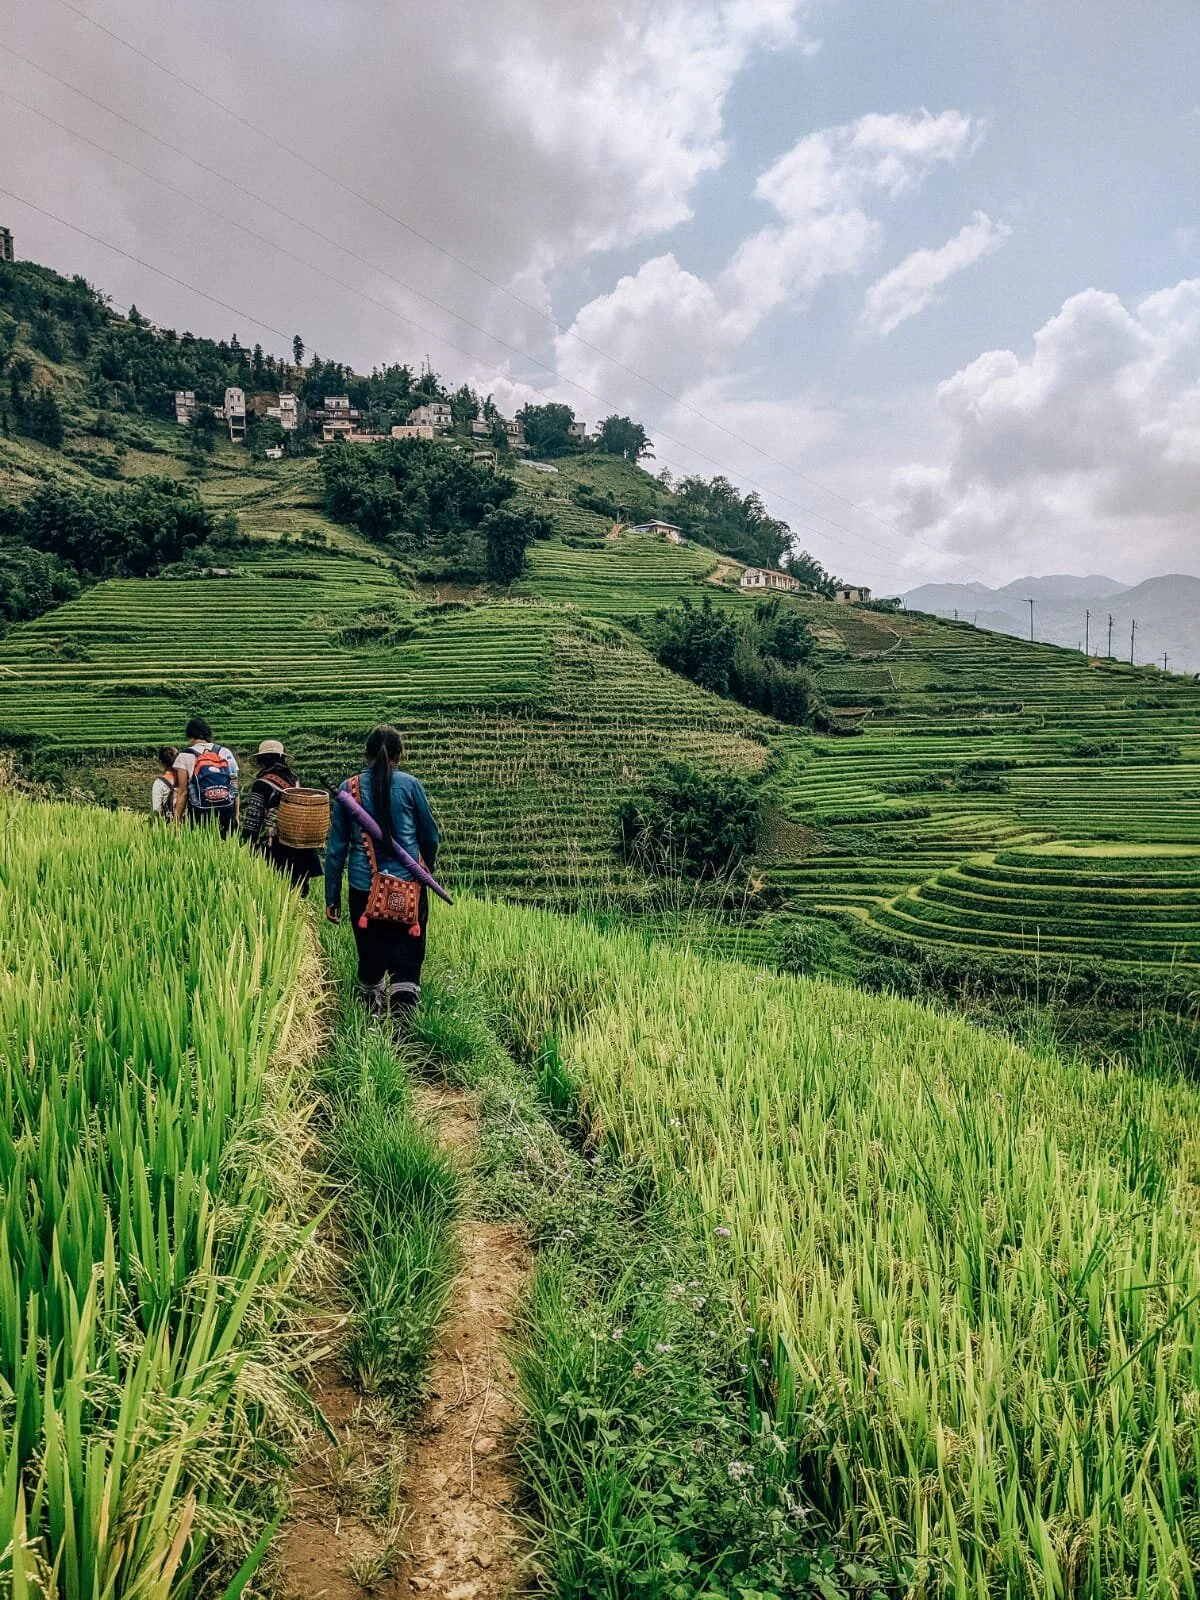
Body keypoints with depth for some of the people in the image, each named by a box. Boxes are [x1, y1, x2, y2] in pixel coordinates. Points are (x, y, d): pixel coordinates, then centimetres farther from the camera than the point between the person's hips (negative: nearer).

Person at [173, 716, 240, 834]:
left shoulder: (185, 756, 3)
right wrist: (236, 817, 13)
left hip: (200, 816, -3)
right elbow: (235, 789, 9)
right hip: (227, 813, 3)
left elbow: (183, 792, -3)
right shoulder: (227, 753, 12)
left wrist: (177, 821, 1)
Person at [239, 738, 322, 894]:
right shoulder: (294, 779, 9)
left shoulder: (262, 784, -9)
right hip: (298, 845, 6)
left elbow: (252, 819, -10)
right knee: (297, 890, 13)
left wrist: (248, 844, -4)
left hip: (273, 848, -6)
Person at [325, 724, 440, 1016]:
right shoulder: (409, 784, -3)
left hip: (364, 888, 1)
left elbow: (336, 847, 3)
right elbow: (430, 835, 8)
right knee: (406, 960, 2)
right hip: (408, 885, -1)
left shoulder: (349, 788, 1)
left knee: (370, 960, 15)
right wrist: (427, 868, 28)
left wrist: (332, 897, 10)